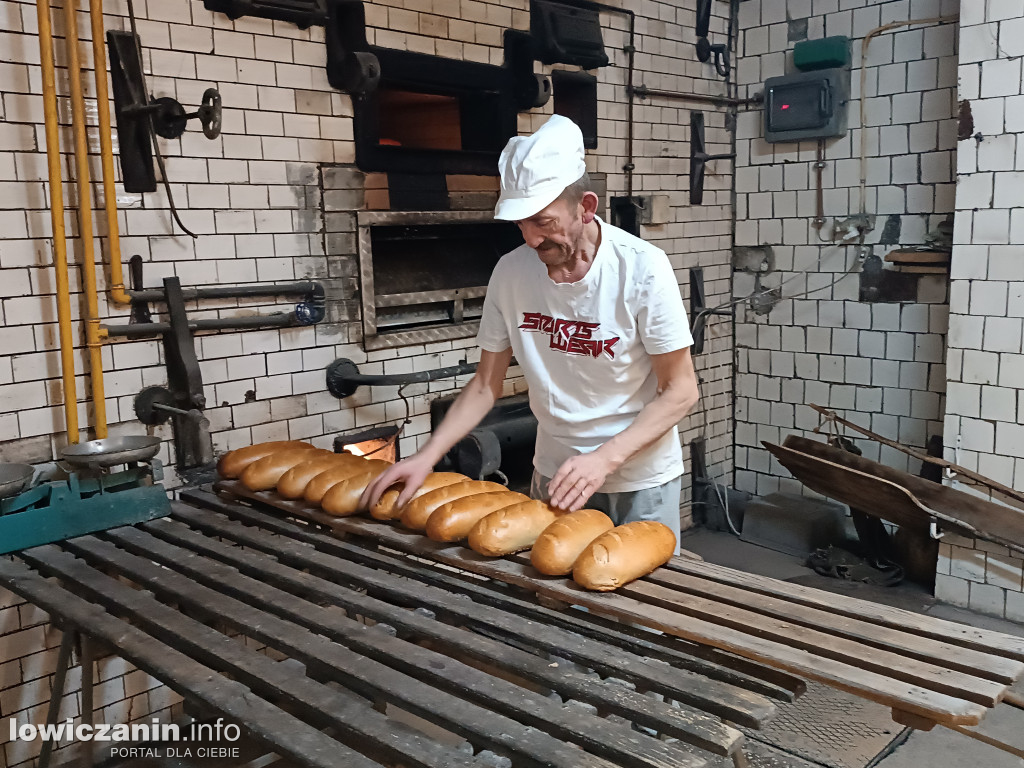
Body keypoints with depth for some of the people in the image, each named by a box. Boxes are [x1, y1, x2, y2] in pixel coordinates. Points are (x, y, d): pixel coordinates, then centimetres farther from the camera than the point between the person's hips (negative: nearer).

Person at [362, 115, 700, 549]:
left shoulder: (641, 268, -20)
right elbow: (486, 385, 0)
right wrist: (427, 456, -11)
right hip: (555, 473, 3)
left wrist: (605, 458, -25)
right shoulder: (511, 272, -9)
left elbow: (681, 390, -15)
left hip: (642, 478, -3)